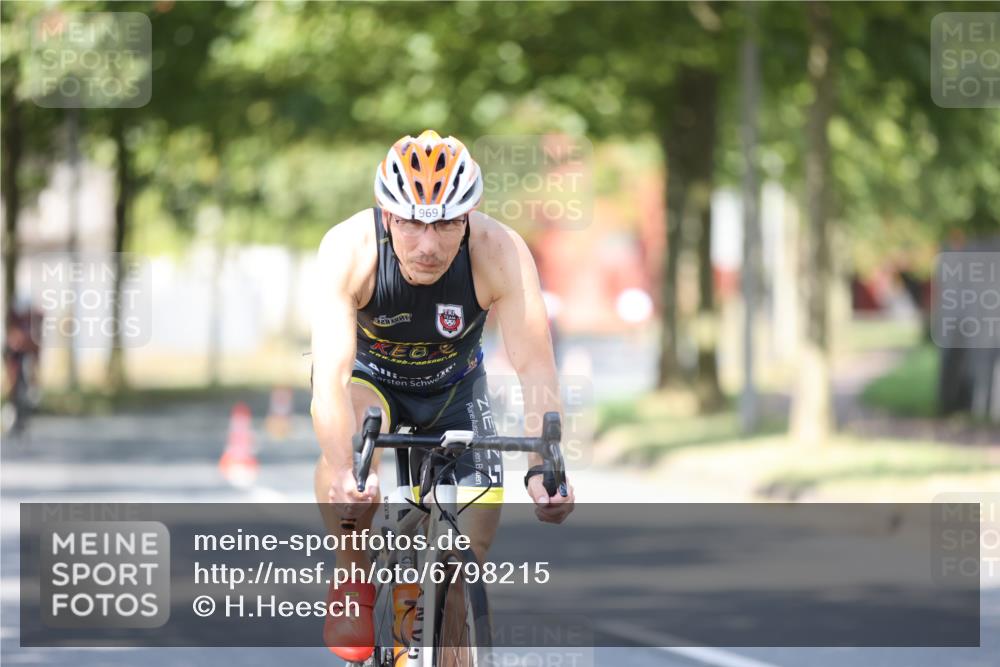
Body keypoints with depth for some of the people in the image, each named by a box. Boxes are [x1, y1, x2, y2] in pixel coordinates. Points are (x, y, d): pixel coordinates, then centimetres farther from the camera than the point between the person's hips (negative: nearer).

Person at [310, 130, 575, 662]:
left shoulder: (499, 253, -32)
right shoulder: (349, 249, -35)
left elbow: (535, 368, -36)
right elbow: (330, 374, -44)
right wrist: (345, 474, -61)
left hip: (453, 385, 2)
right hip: (368, 375, -2)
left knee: (476, 538, -12)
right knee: (356, 426, -36)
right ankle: (351, 583, -15)